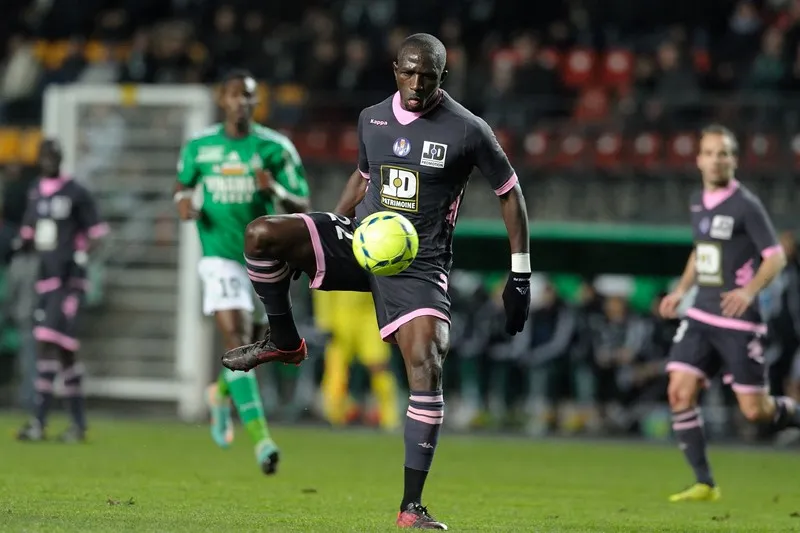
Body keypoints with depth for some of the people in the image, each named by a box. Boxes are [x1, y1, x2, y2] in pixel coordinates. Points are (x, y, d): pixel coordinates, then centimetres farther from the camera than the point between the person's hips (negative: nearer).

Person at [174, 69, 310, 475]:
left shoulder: (275, 148, -3)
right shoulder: (199, 146, 2)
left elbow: (301, 207, -3)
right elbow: (183, 184, 20)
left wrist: (274, 189, -23)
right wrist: (184, 202, -4)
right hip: (220, 256, -2)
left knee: (251, 344, 12)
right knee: (235, 337, -18)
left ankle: (224, 392, 47)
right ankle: (260, 436, -23)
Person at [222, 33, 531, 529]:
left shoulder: (467, 130, -8)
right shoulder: (373, 119, 6)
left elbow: (510, 192, 1)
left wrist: (520, 276, -2)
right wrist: (330, 229, 14)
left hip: (420, 266, -3)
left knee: (427, 369, -21)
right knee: (262, 234, -20)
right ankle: (284, 342, 3)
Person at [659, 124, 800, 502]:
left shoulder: (745, 205, -11)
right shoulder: (697, 203, 10)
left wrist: (750, 290, -26)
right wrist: (681, 291, 19)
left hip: (738, 321, -6)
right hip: (701, 316, 6)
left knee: (755, 410, -6)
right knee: (680, 392, -8)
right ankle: (704, 484, -2)